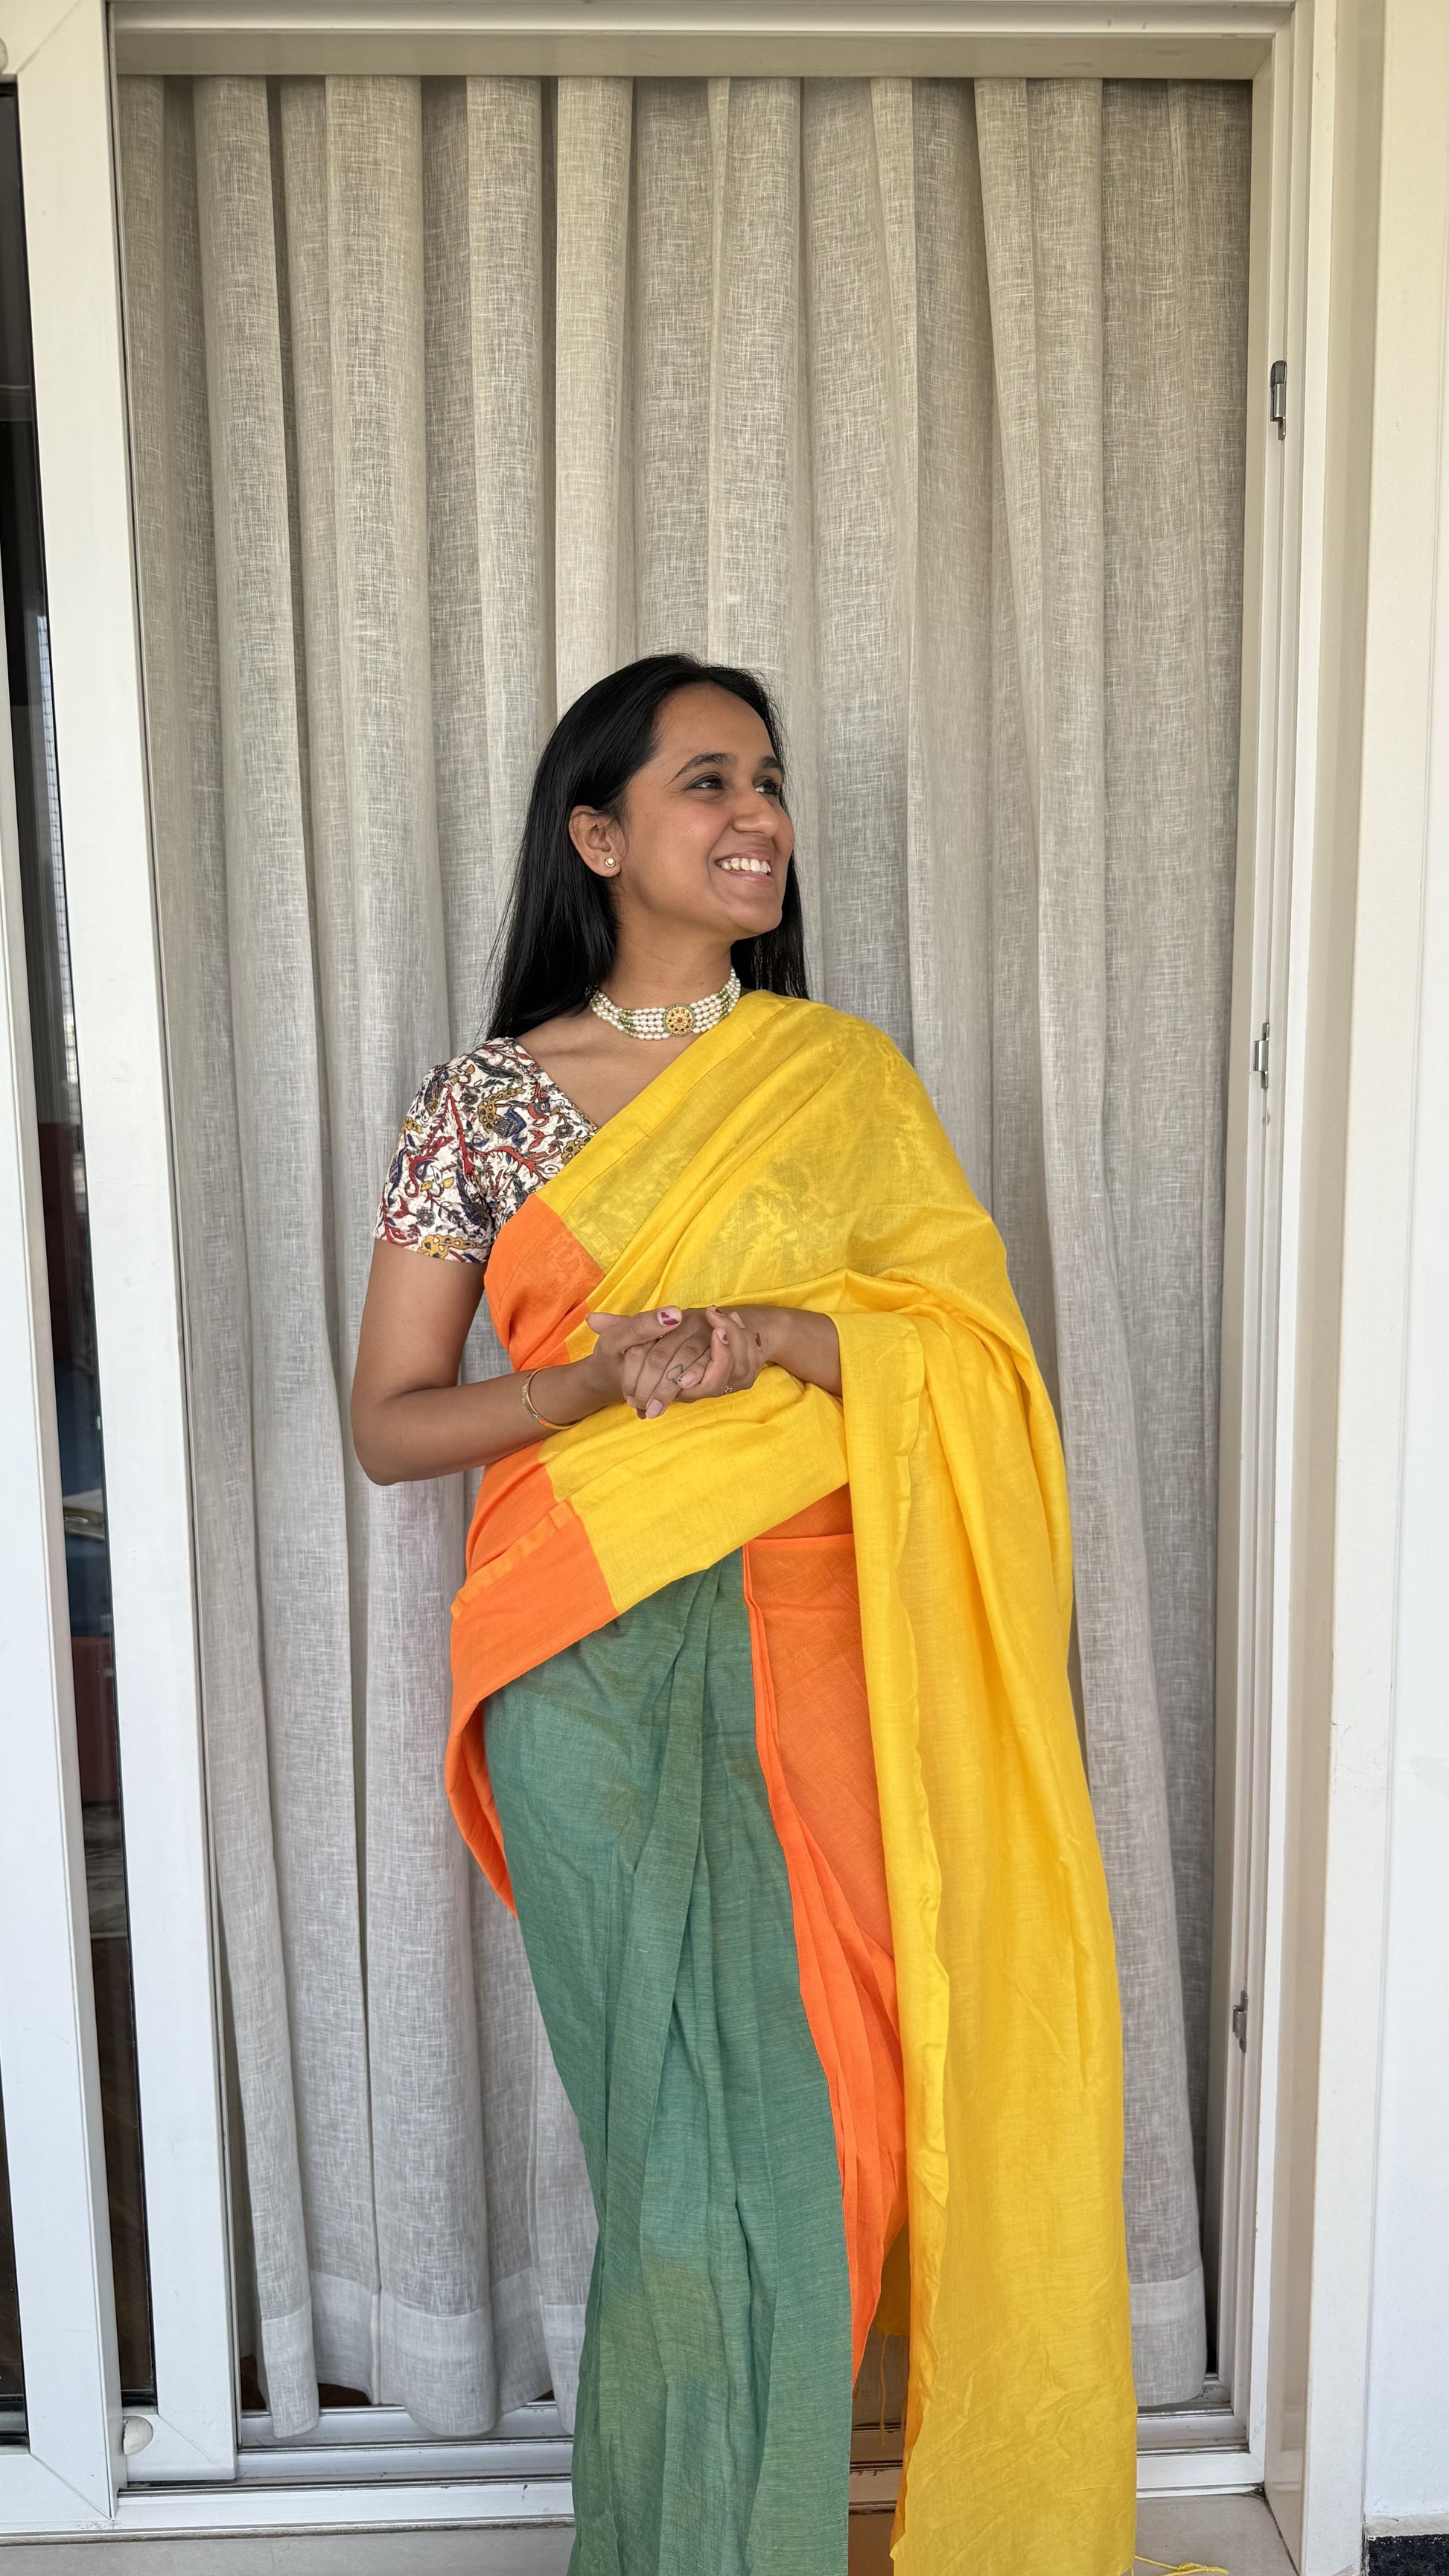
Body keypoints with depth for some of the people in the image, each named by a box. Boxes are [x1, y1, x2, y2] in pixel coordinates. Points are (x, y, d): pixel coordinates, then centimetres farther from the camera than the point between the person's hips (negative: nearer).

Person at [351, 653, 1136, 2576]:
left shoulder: (845, 1081, 5)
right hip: (594, 1665, -1)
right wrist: (605, 1373, -17)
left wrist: (767, 1332, -18)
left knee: (806, 2116, 7)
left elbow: (974, 1353, -1)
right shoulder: (487, 1100, 1)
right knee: (694, 2140, 4)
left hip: (808, 1656, 2)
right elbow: (388, 1424, 0)